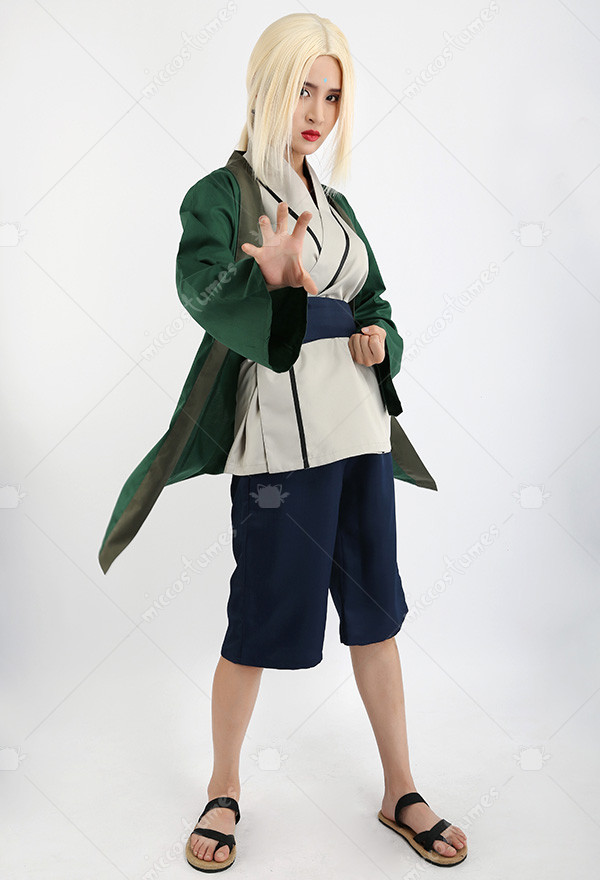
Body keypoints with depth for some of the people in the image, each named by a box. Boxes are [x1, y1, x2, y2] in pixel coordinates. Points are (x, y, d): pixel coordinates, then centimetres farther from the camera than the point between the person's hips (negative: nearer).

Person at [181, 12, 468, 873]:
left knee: (376, 609, 11)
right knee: (263, 619, 2)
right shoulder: (222, 196, -2)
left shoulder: (333, 205, 17)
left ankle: (401, 793, 27)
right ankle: (224, 791, 27)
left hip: (359, 425, 7)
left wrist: (377, 341, -1)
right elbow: (211, 307, -15)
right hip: (281, 437, -6)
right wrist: (287, 289, -30)